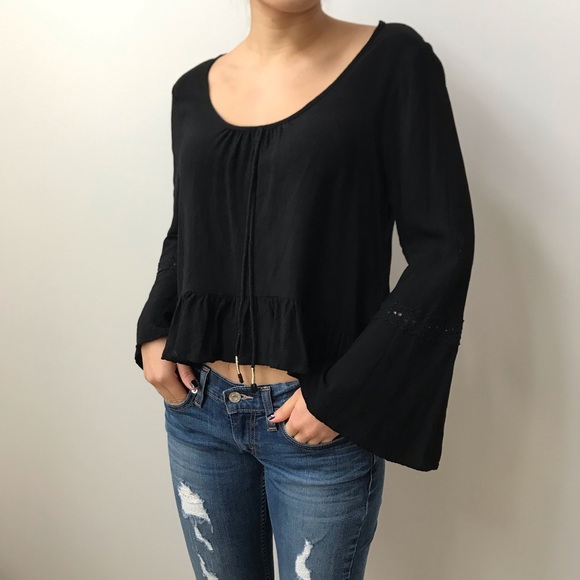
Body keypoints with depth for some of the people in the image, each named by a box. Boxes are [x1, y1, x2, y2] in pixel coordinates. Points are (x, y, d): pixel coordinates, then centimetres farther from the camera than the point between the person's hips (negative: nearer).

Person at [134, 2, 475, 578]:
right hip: (197, 404, 4)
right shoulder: (194, 89, 6)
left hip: (322, 420, -4)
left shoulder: (393, 60, -7)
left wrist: (342, 395, -15)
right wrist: (153, 334, 1)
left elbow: (442, 249, -10)